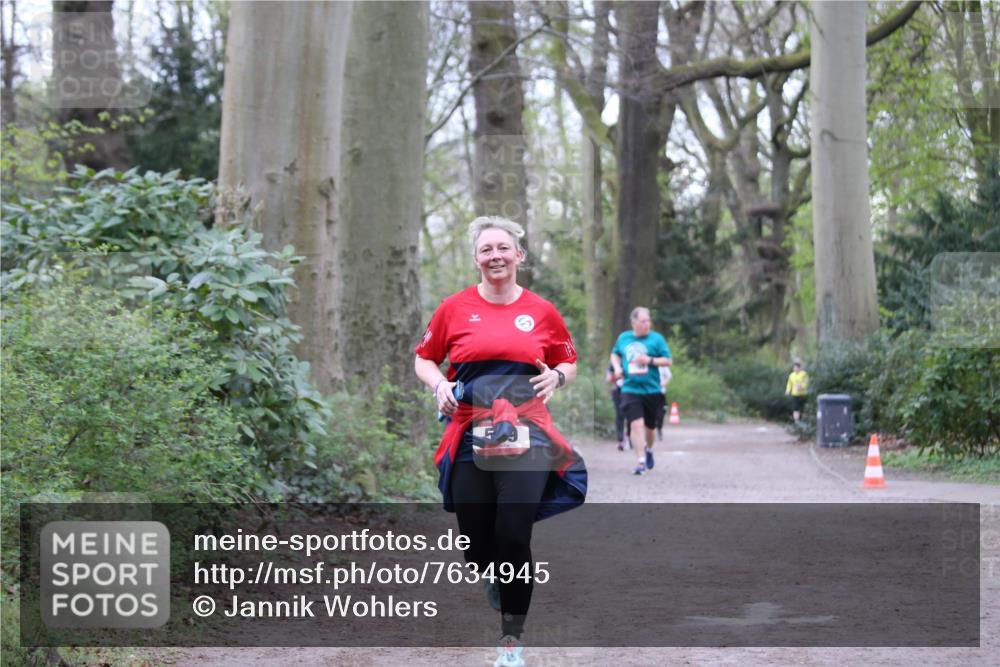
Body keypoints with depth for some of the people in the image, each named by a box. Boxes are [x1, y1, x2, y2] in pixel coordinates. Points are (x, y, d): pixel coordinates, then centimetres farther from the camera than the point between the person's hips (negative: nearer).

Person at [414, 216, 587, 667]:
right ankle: (493, 580, 41)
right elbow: (423, 359, 15)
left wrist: (556, 377, -3)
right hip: (469, 439, 1)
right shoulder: (456, 308, 4)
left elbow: (569, 362, 19)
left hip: (526, 439, -1)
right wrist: (438, 384, -5)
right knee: (476, 544, 3)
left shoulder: (541, 312, 6)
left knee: (514, 539, -10)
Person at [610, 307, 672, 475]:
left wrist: (650, 360, -18)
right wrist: (617, 367, 4)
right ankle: (641, 461, -10)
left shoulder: (656, 339, -3)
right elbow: (615, 354, 24)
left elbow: (668, 361, -4)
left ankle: (649, 449, 44)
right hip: (630, 390, 0)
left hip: (652, 390, 0)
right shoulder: (623, 338, 6)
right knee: (636, 424, -13)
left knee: (650, 425, 14)